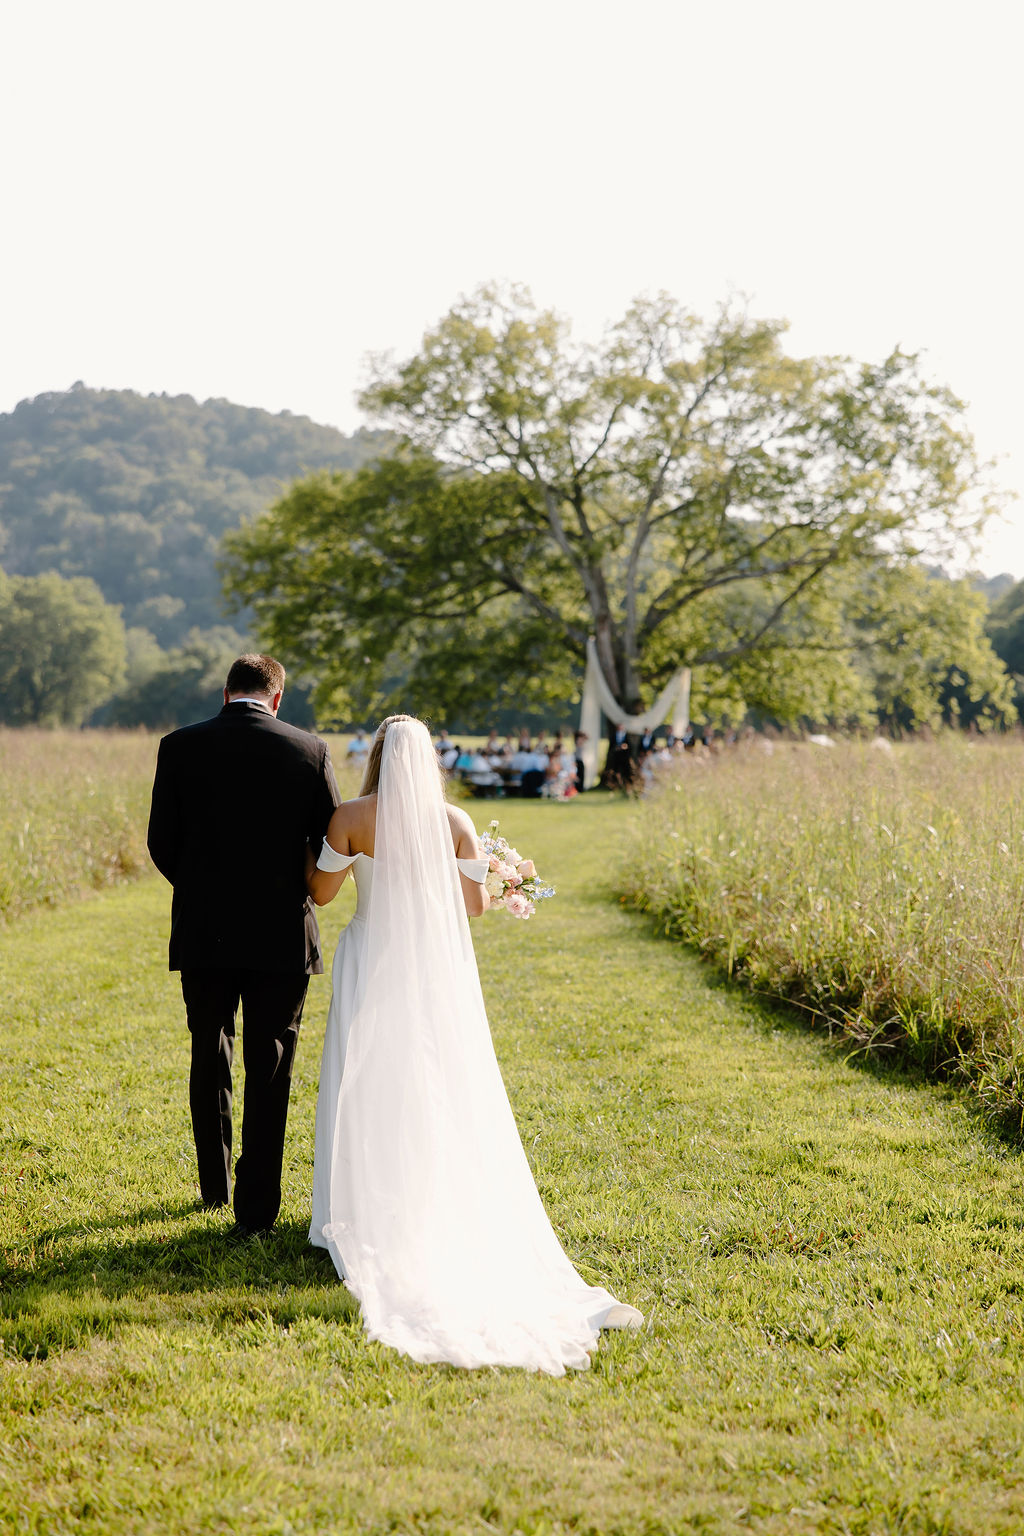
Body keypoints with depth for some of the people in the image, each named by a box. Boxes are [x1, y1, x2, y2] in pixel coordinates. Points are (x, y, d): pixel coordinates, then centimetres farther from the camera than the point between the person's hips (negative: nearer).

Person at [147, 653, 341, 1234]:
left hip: (203, 932, 1)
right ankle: (256, 1208, 6)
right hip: (282, 932, -1)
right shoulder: (309, 750, -5)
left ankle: (216, 1186, 31)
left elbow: (161, 843, -1)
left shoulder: (180, 747, -4)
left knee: (210, 1060, 19)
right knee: (269, 1071, 6)